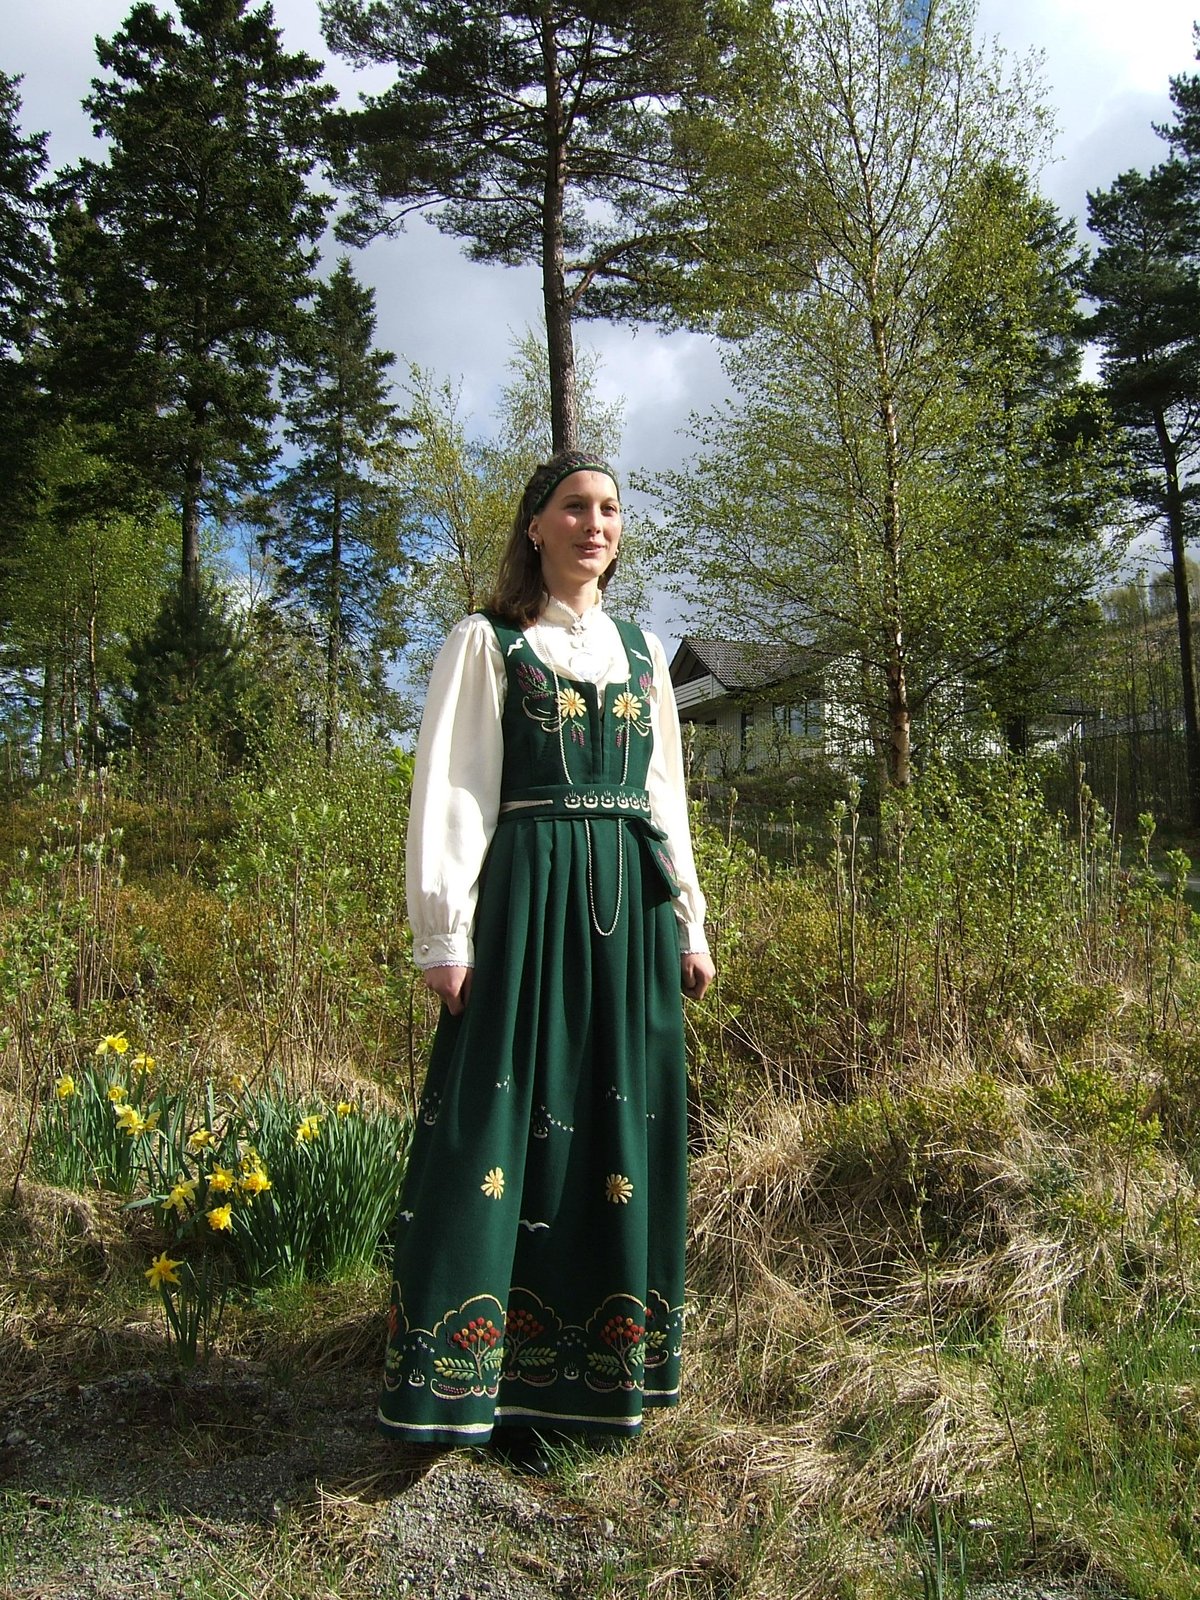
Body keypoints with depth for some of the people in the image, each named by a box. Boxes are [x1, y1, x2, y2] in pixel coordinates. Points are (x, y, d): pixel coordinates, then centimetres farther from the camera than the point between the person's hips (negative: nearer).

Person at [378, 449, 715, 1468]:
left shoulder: (641, 649, 17)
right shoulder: (489, 643, 3)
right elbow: (449, 790, -3)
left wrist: (689, 922, 13)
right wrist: (443, 934, -11)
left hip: (629, 903, 5)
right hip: (528, 895, -4)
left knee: (619, 1124, 8)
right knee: (511, 1120, -4)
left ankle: (601, 1376, 23)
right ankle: (498, 1387, 9)